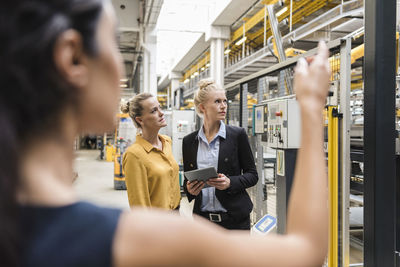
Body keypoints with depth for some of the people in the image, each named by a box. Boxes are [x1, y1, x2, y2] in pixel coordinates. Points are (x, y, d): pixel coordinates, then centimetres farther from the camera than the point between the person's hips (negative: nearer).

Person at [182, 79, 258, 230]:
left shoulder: (237, 135, -3)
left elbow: (252, 175, 1)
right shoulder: (189, 141, 4)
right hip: (203, 217, 2)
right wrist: (189, 189, -9)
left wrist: (230, 182, -17)